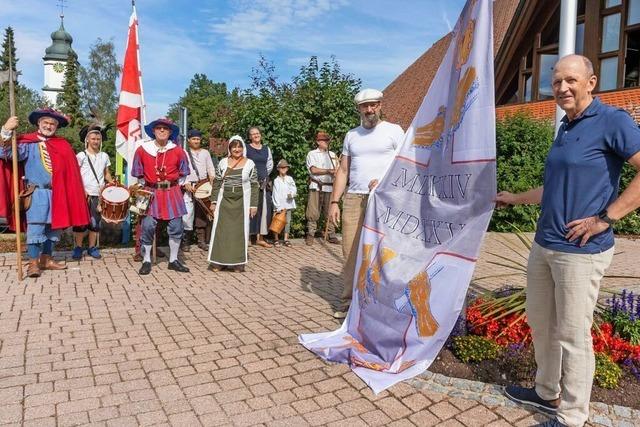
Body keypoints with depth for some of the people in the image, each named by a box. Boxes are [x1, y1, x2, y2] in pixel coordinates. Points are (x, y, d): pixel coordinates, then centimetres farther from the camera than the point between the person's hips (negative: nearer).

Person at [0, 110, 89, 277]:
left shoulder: (63, 145, 11)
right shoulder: (28, 143, -1)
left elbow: (70, 170, 11)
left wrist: (68, 192, 4)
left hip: (58, 194, 5)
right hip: (37, 193, -5)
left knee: (54, 227, 10)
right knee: (36, 227, -6)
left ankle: (46, 260, 21)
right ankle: (33, 263, -1)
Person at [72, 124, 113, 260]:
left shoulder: (104, 156, 10)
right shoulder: (81, 156, -1)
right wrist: (82, 190, -11)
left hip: (99, 194, 3)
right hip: (83, 194, -3)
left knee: (95, 221, 7)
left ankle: (92, 247, 15)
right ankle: (78, 247, 10)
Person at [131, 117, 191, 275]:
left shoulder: (178, 151, 1)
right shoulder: (142, 150, 0)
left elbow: (183, 173, 13)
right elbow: (138, 174, 11)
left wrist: (175, 186, 7)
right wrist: (145, 187, 8)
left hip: (172, 193, 1)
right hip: (150, 193, -1)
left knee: (176, 226, 0)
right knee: (148, 226, -8)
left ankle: (173, 260, 16)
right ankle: (146, 261, 8)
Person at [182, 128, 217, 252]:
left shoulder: (205, 152, 16)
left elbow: (211, 168, 13)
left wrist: (212, 178, -3)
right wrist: (186, 183, -12)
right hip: (189, 186, -3)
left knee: (202, 213, 4)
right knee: (187, 213, -9)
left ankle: (201, 240, 11)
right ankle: (186, 241, -1)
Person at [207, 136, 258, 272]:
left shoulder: (250, 164, 0)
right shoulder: (223, 162, 5)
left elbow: (254, 185, 0)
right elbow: (217, 183, 7)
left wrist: (254, 205, -4)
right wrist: (214, 201, 2)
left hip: (241, 202, -1)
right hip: (224, 201, 2)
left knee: (240, 230, 3)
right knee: (221, 230, 2)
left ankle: (238, 262, 12)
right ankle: (218, 261, 11)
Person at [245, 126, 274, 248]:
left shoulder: (266, 149, 14)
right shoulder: (246, 148, -1)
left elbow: (270, 165, 23)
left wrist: (264, 175, 14)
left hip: (263, 183, 5)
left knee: (264, 209, 3)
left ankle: (260, 237, 11)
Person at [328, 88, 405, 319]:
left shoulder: (394, 131, 6)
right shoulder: (351, 135, 18)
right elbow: (343, 171, 16)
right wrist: (334, 202, 8)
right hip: (353, 198, 4)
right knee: (350, 252, 1)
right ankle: (348, 303, 10)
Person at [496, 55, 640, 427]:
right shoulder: (566, 128, 14)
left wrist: (606, 218, -19)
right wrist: (515, 199, 30)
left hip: (581, 250, -8)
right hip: (544, 245, 9)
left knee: (572, 335, 2)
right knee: (540, 322, 18)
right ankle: (548, 392, 37)